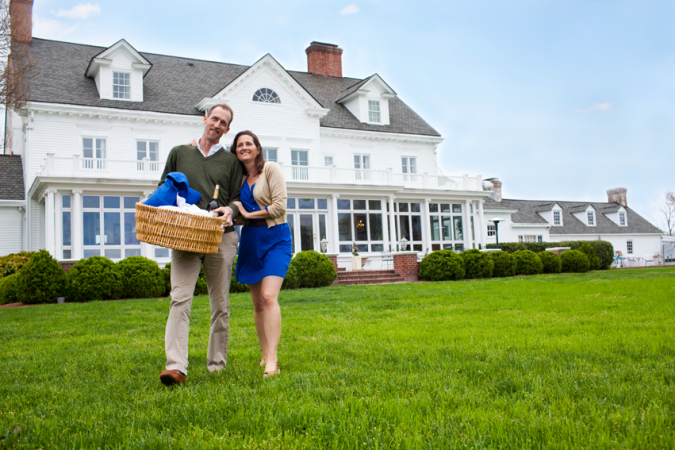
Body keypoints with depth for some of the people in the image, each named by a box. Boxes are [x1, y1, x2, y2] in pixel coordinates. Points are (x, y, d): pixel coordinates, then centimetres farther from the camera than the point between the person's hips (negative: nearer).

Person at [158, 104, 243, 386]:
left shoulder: (231, 161, 15)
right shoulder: (179, 153, 18)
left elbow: (237, 198, 11)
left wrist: (230, 210, -12)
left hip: (221, 238, 1)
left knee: (220, 304, 4)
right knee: (180, 299, -14)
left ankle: (216, 363, 16)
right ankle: (175, 366, -18)